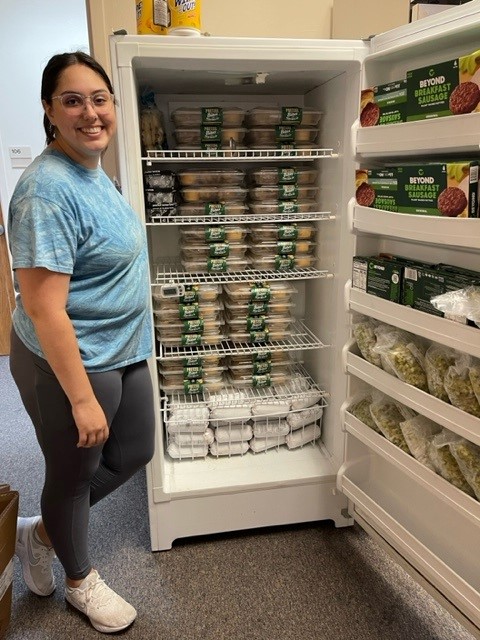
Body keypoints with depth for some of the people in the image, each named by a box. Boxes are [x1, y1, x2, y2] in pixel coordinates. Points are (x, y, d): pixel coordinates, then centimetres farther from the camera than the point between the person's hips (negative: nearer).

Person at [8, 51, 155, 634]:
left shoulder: (93, 171, 6)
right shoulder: (47, 190, -23)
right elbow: (43, 307, -26)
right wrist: (83, 398, -23)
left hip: (123, 352, 9)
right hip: (70, 364, -9)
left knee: (133, 453, 22)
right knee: (75, 472, 15)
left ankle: (40, 534, 44)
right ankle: (80, 581, 45)